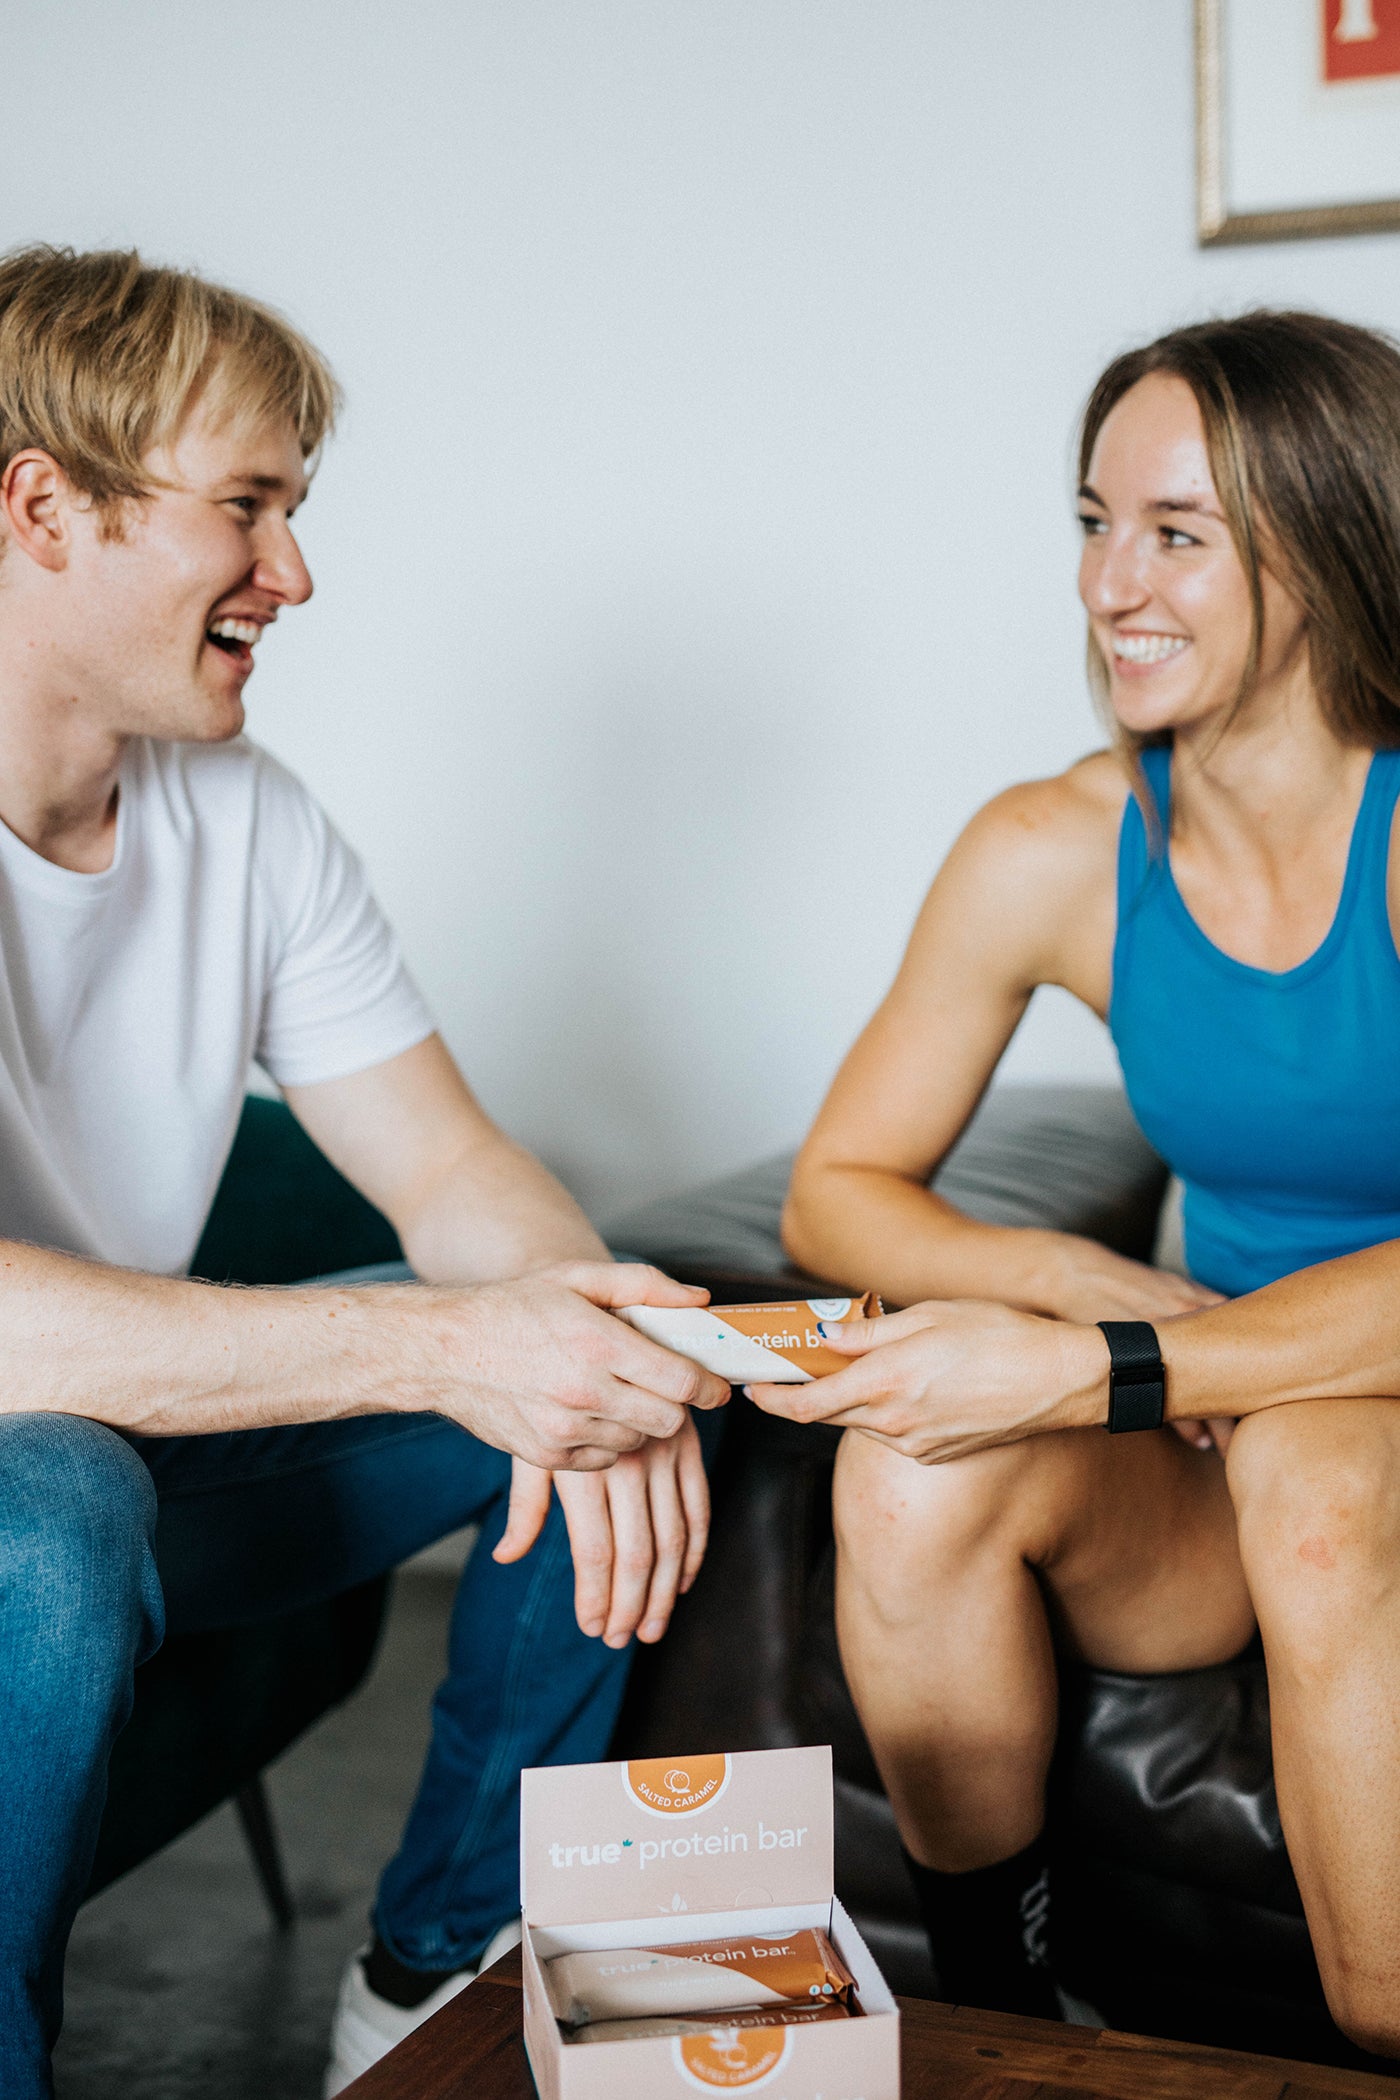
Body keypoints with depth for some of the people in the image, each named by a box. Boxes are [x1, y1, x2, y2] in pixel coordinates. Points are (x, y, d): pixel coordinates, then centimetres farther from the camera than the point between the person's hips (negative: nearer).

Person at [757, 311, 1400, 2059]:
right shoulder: (1054, 853, -3)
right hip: (1220, 1455, 3)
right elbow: (835, 1191, 2)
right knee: (914, 1456, -25)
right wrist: (1084, 1283, -15)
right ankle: (992, 2012, -4)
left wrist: (1093, 1371, -32)